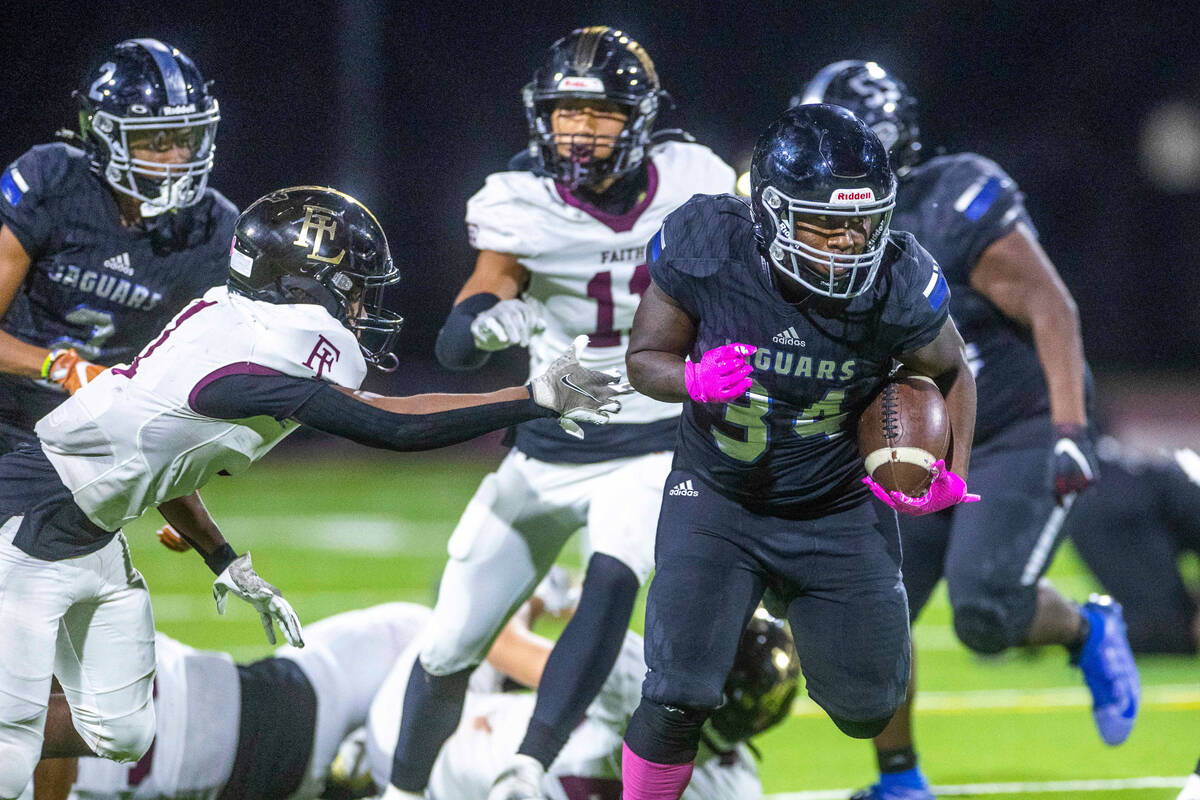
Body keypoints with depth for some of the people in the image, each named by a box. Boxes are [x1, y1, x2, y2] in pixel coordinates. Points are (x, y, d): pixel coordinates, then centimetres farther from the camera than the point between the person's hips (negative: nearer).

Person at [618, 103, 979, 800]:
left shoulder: (898, 288, -22)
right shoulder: (707, 251, -23)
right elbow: (645, 357, -8)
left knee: (868, 709, 13)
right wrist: (695, 380, -30)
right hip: (718, 499, -1)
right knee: (679, 700, -15)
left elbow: (951, 371, 0)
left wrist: (952, 475, -11)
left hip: (838, 510, 1)